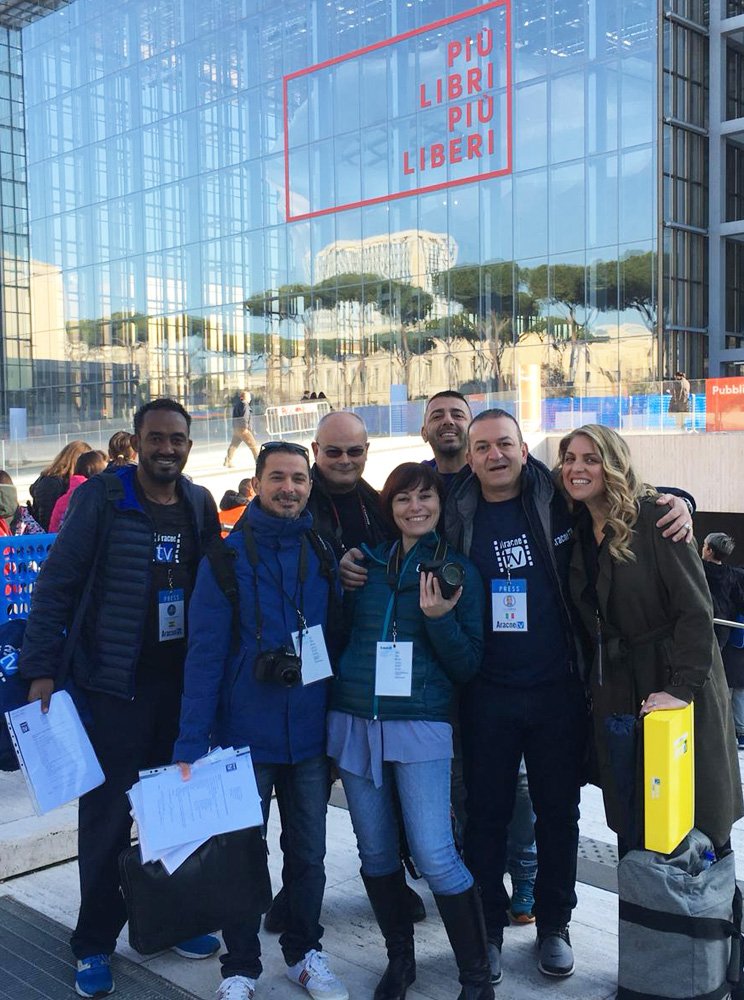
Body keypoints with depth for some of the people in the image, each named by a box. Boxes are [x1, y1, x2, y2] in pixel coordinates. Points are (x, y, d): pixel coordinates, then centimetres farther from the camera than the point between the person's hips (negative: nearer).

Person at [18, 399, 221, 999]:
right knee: (108, 813, 4)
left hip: (184, 681, 4)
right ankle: (95, 943, 20)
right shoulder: (101, 498, -8)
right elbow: (58, 584, -8)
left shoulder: (200, 504, 5)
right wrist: (41, 669, -13)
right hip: (116, 683, -4)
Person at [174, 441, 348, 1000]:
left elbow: (338, 639, 8)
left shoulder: (326, 554, 2)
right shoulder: (227, 555, -8)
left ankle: (305, 953, 34)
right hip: (245, 737, -3)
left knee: (309, 854, 14)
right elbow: (205, 653, -11)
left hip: (311, 737, 3)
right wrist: (192, 742, -15)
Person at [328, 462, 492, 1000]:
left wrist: (439, 618, -17)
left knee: (436, 856, -8)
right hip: (355, 723, 4)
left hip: (420, 726, -3)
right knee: (376, 852, 11)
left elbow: (468, 665, -3)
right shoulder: (367, 562, 8)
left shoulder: (458, 570, 0)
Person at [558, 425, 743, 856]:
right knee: (630, 825, 9)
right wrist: (590, 682, 5)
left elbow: (696, 609, -16)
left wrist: (683, 688, -23)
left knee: (698, 817, 5)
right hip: (616, 688, 5)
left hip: (676, 680, -5)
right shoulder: (576, 531, 8)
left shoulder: (655, 516, -11)